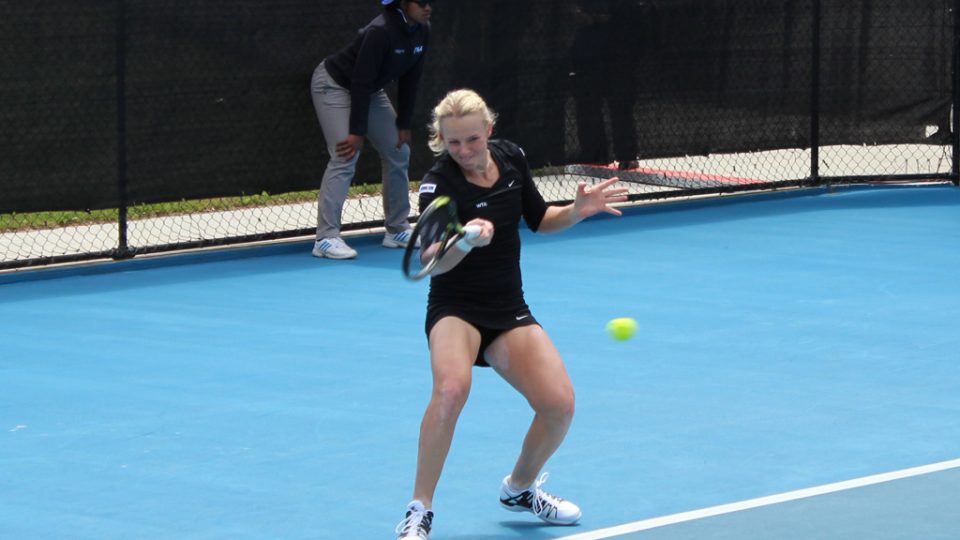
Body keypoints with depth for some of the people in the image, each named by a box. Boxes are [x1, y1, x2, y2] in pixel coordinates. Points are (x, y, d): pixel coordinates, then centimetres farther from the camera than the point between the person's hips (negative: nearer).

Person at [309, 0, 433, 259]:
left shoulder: (422, 32, -9)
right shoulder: (381, 31, -32)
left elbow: (409, 80, 1)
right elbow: (361, 82, -29)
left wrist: (404, 125, 2)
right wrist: (357, 132, -26)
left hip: (369, 91, 9)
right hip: (334, 85, -9)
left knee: (399, 153, 7)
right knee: (345, 157, -20)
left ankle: (397, 229, 19)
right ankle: (326, 238, -21)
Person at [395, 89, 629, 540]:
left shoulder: (510, 157, -3)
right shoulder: (438, 184, -19)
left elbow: (539, 219, 14)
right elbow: (432, 265, -33)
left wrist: (578, 211, -6)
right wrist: (465, 241, -53)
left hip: (509, 312, 5)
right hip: (455, 311, -5)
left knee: (559, 405, -12)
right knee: (452, 387, -35)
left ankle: (519, 487, 20)